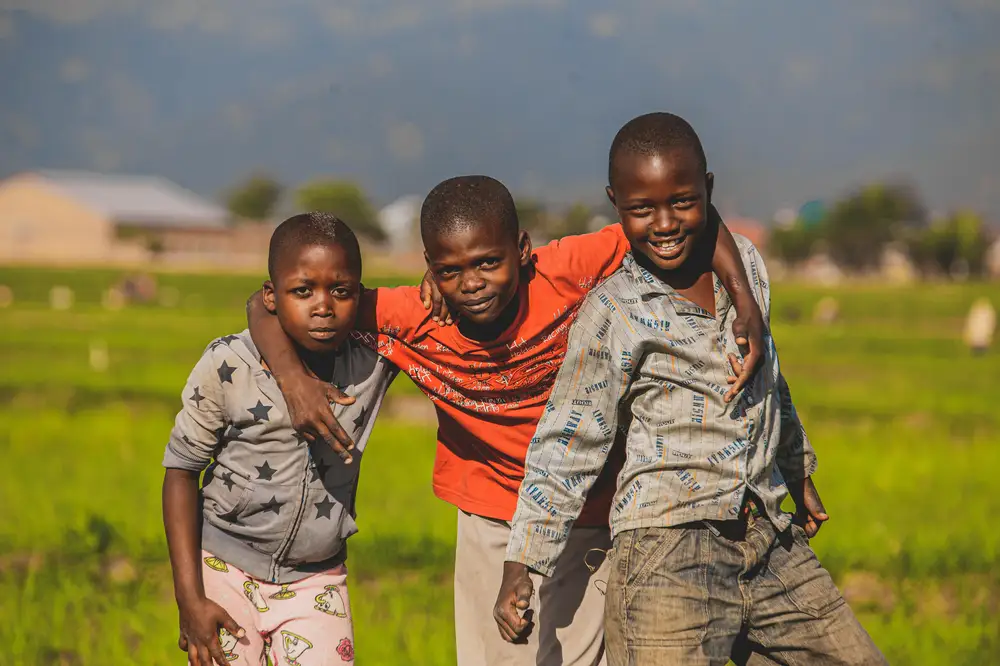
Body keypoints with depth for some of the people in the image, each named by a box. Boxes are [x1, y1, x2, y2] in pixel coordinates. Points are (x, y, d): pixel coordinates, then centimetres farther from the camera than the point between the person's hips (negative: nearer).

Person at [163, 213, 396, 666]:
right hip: (225, 569, -1)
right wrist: (190, 599, -10)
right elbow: (181, 470, -7)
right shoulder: (228, 366, -15)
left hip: (316, 581, 1)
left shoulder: (375, 360, -10)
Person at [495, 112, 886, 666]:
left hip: (769, 538, 6)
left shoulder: (745, 262, 9)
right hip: (665, 554, -5)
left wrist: (797, 473, 35)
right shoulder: (609, 314, -6)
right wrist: (520, 565, -10)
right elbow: (567, 445, -4)